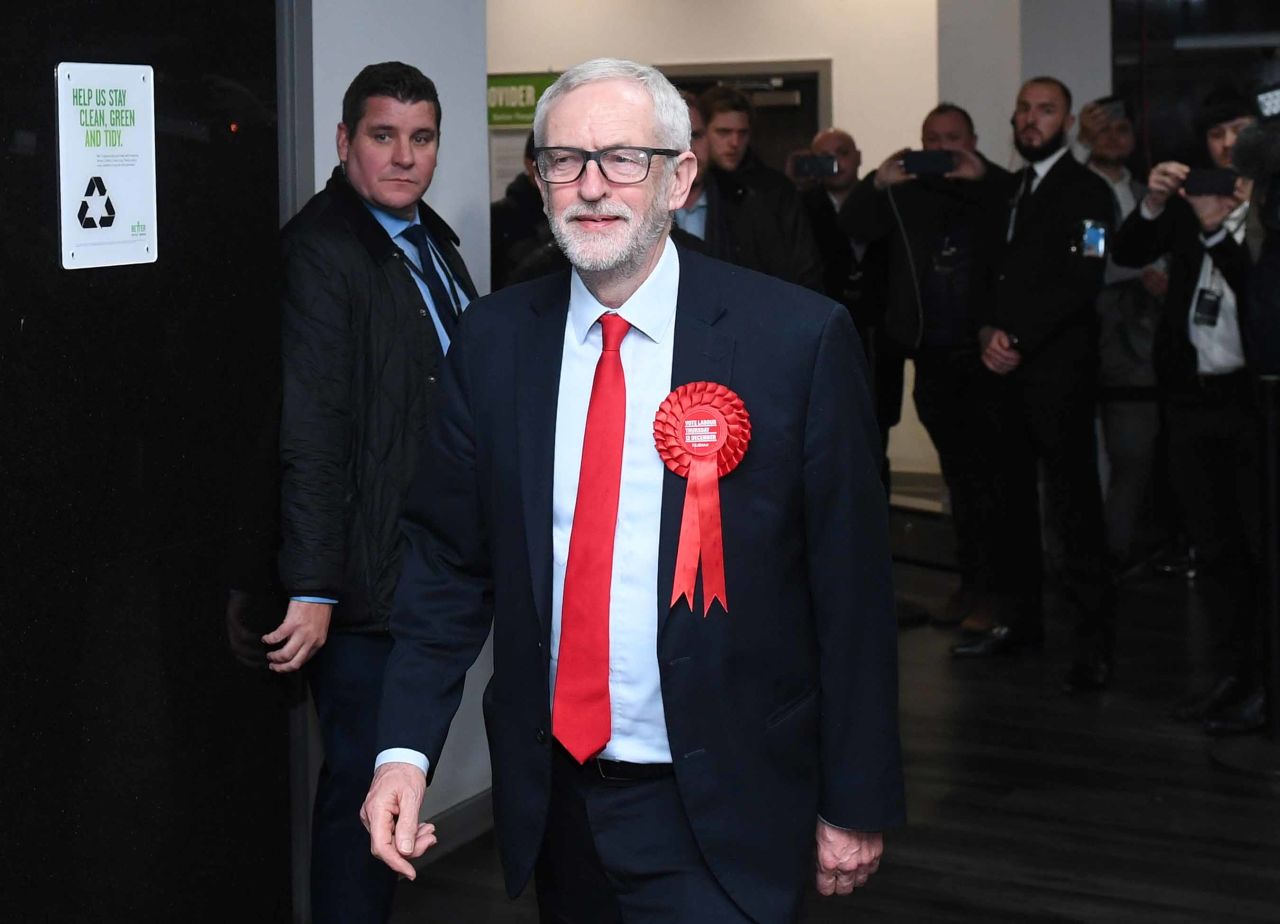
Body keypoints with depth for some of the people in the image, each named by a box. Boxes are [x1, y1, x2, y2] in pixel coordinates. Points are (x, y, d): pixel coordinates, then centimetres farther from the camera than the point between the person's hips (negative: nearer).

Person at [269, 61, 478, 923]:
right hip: (365, 582, -8)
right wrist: (311, 588, -23)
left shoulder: (433, 240, 12)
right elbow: (309, 431, -21)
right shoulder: (320, 250, -15)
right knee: (365, 782, -1)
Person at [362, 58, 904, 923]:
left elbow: (851, 587, -8)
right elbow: (448, 562, 4)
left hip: (719, 814, -3)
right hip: (553, 795, 4)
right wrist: (406, 749, -8)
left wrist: (856, 804, -4)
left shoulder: (801, 339, -11)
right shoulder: (493, 340, 1)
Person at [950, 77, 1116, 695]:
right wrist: (988, 331, -1)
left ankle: (1094, 643, -4)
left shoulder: (1086, 191, -3)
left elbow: (1081, 282, -13)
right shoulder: (1008, 190, 19)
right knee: (1015, 498, 9)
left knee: (1073, 505, -7)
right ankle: (1024, 619, 19)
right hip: (1007, 367, 7)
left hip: (1058, 368, -7)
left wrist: (1017, 340, -14)